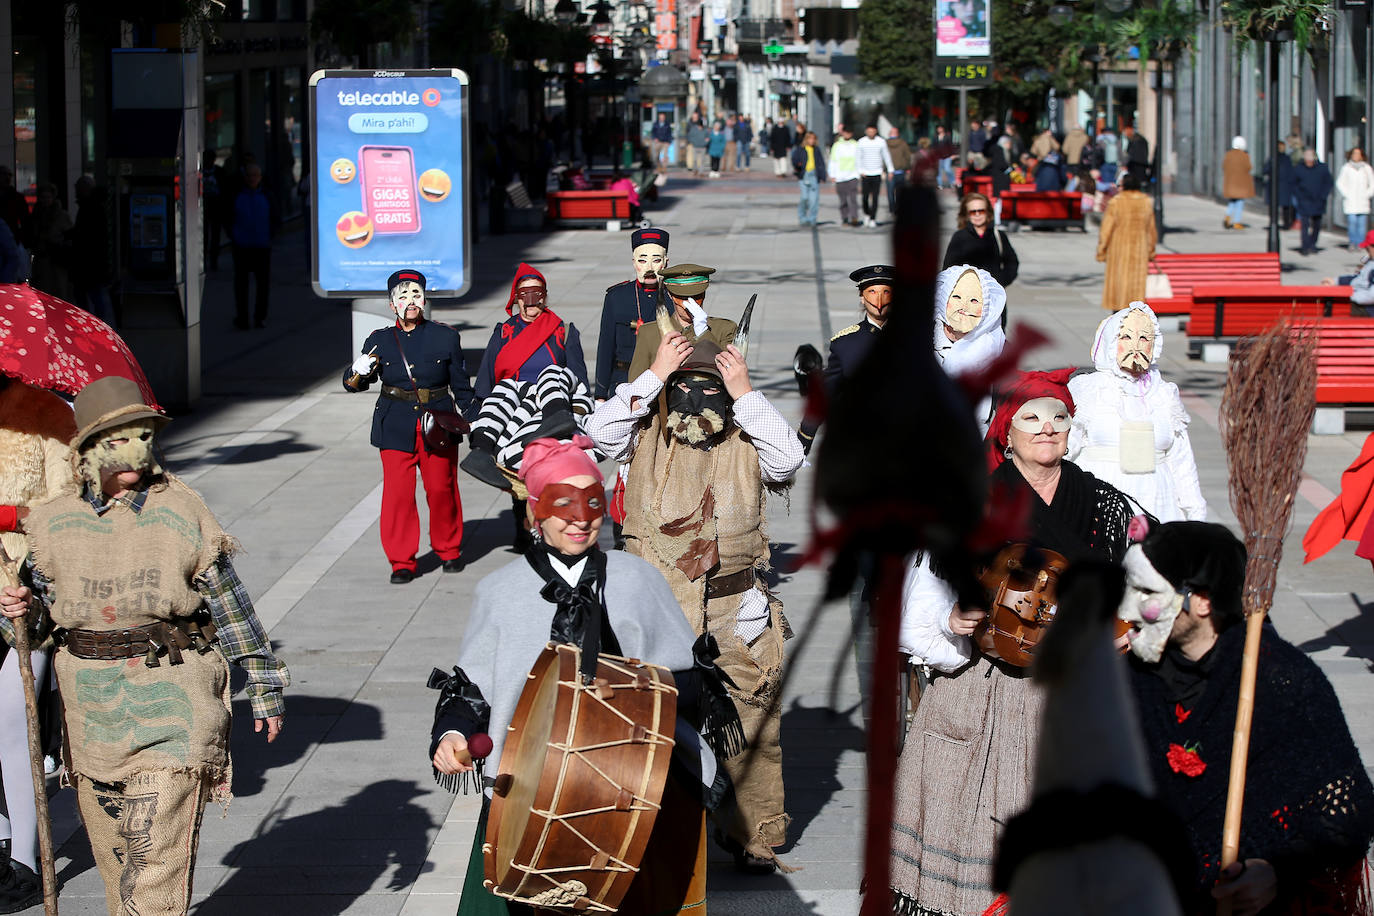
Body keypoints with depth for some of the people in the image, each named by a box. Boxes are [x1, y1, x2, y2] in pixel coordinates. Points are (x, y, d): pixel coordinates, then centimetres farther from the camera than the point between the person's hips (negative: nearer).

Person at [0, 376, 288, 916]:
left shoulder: (182, 512, 0)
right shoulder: (55, 523, 5)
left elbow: (229, 602, 5)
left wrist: (263, 685, 7)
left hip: (171, 696, -3)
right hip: (91, 706, 3)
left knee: (159, 850, -13)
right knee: (112, 851, 13)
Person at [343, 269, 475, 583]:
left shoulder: (445, 337, 3)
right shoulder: (379, 341, 3)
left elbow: (461, 386, 10)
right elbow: (354, 383, 4)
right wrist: (357, 373, -18)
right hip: (396, 427, 0)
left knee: (441, 489, 4)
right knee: (398, 493, -5)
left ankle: (448, 550, 26)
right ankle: (401, 562, 5)